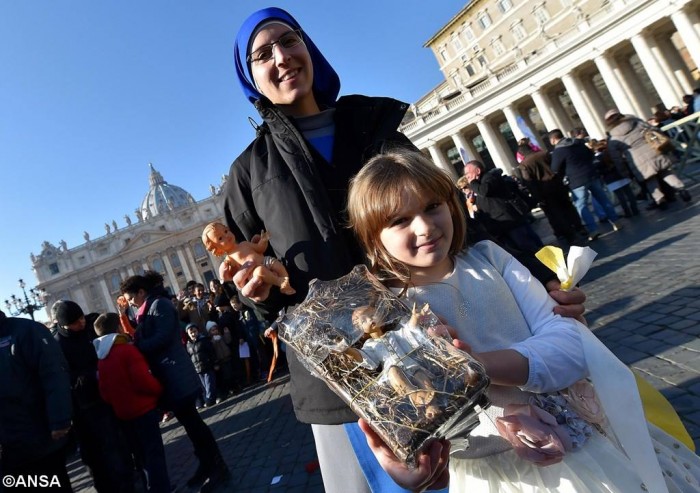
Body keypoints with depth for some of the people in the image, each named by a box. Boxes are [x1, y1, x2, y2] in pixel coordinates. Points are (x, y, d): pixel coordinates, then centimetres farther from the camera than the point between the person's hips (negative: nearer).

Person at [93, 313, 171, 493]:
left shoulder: (100, 359, 5)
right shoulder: (127, 350, -16)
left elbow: (104, 391, 7)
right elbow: (143, 381, -21)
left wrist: (116, 404, 19)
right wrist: (160, 389, -4)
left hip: (122, 414, 7)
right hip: (143, 409, -7)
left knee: (141, 456, 18)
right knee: (154, 453, -2)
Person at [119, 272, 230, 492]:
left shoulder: (159, 304, -10)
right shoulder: (148, 308, 18)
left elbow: (162, 337, -20)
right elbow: (147, 338, 17)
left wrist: (135, 347, -12)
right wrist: (134, 342, 1)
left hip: (176, 376, -9)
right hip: (169, 376, 9)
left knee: (190, 420, -5)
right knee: (189, 420, 14)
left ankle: (218, 469, 4)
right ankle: (207, 465, 25)